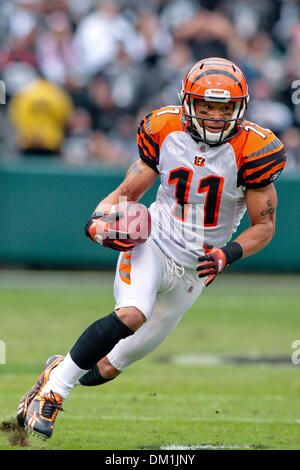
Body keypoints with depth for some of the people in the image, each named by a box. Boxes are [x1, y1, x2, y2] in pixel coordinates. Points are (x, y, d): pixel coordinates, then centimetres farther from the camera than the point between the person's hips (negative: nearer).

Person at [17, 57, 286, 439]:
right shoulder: (166, 134, -7)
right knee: (131, 314, -30)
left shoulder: (250, 152, -12)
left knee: (139, 348, 8)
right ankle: (53, 386, -19)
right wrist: (99, 220, -17)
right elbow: (127, 192, 3)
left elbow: (264, 226, -3)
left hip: (196, 268, 2)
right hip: (152, 242, -2)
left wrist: (227, 255, -20)